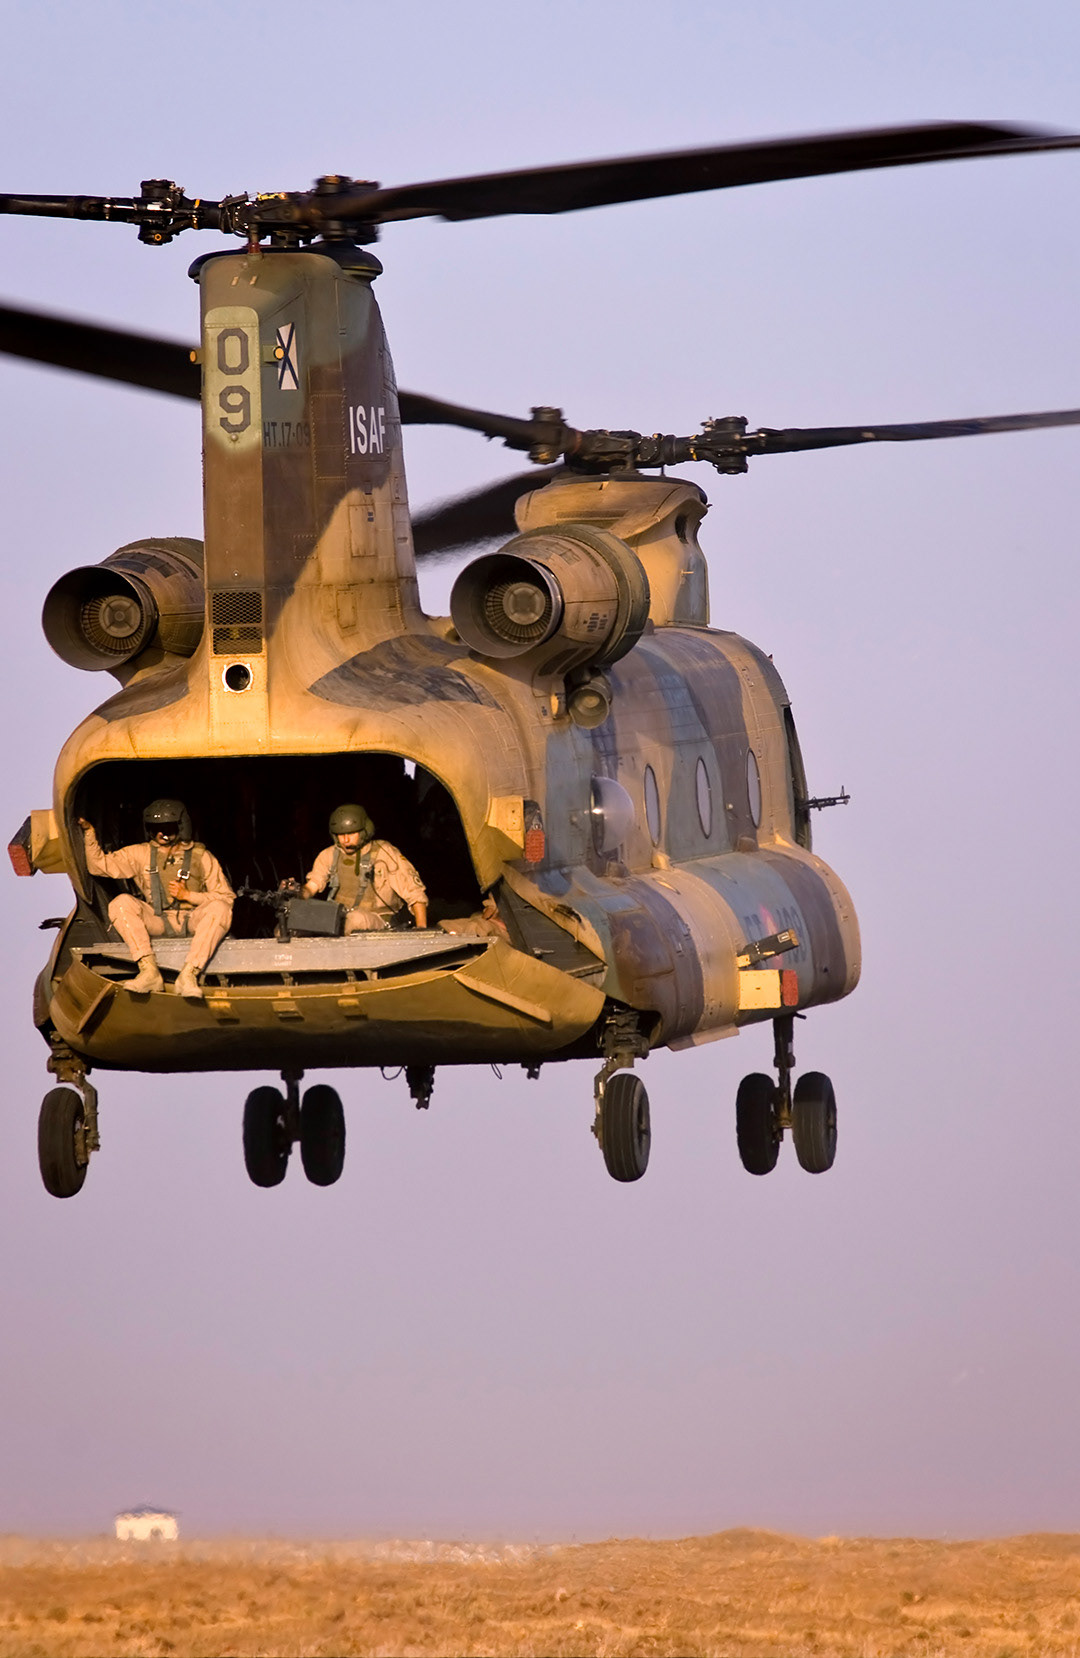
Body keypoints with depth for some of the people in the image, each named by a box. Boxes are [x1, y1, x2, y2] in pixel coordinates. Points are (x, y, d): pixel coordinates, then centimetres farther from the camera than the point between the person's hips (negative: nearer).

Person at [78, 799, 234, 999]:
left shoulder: (200, 857, 1)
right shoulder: (141, 854, 8)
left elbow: (226, 898, -1)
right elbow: (99, 866, 5)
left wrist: (188, 895, -13)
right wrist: (89, 834, -10)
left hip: (192, 922, -2)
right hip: (157, 923, 2)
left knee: (219, 908, -33)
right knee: (121, 903, -25)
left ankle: (188, 975, -40)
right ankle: (149, 972, -36)